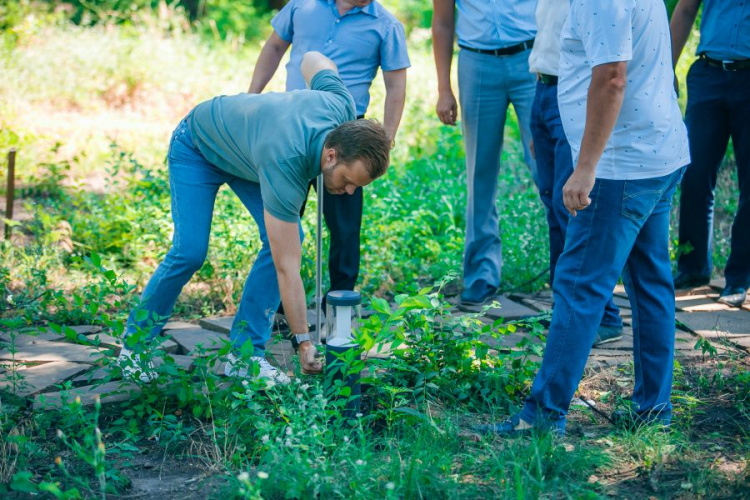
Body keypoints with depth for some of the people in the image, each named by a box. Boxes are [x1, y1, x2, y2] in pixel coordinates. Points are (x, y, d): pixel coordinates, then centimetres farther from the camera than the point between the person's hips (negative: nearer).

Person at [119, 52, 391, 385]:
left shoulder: (342, 107, -28)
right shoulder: (285, 166, -44)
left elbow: (313, 59, -4)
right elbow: (287, 269, -39)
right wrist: (304, 343, -35)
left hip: (243, 144, 7)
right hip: (197, 147, -7)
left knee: (284, 238, -12)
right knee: (190, 251, -18)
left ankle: (245, 354, -6)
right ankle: (135, 341, 5)